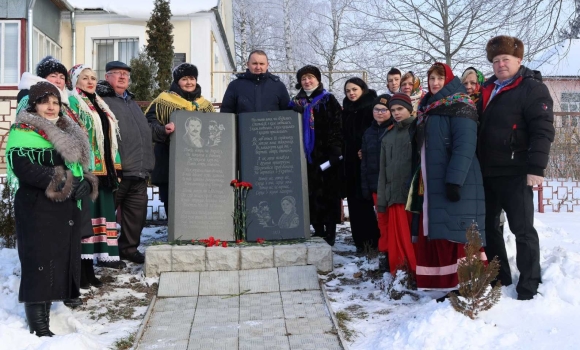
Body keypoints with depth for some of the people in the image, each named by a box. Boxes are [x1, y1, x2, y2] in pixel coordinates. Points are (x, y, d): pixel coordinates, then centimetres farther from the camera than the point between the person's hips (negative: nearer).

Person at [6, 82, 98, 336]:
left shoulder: (67, 133, 19)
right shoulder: (22, 133, -7)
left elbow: (79, 164, 21)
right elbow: (25, 168, -20)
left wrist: (86, 183, -2)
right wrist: (65, 183, -21)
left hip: (66, 210, 8)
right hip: (37, 210, -8)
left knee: (60, 264, 10)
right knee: (39, 265, -8)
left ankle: (44, 319, 21)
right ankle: (39, 329, -4)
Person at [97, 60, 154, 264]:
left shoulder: (131, 102, 24)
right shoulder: (102, 101, -4)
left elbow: (145, 132, 29)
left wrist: (147, 166, 24)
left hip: (138, 172, 8)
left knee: (137, 213, 11)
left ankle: (129, 248, 24)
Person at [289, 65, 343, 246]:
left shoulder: (328, 100, 2)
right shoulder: (296, 102, 15)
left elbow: (337, 126, -5)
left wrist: (335, 150, -14)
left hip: (325, 154, -4)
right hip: (306, 155, 4)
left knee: (328, 193, -2)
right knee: (311, 194, 5)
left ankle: (330, 232, 3)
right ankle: (318, 230, 13)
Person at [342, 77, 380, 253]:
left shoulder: (372, 107, -5)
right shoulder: (346, 110, 14)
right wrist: (344, 154, 8)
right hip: (350, 161, 6)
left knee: (365, 200, -5)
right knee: (355, 201, 4)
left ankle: (372, 238, 5)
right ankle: (360, 239, 9)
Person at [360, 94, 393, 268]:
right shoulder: (369, 133, 14)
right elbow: (364, 162, 15)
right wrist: (365, 185, 10)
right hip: (376, 184, 5)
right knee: (382, 219, 11)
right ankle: (384, 253, 19)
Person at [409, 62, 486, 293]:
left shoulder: (460, 106, -6)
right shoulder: (427, 109, 20)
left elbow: (465, 146, -17)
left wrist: (454, 180, -25)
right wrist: (418, 181, 17)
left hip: (454, 183, -8)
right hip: (431, 185, 9)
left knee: (456, 237, -10)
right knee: (433, 236, 8)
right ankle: (442, 283, 15)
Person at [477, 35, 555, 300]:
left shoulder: (533, 88, -6)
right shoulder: (487, 90, 17)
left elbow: (543, 131, -14)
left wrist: (536, 168, -23)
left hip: (515, 173, -8)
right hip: (486, 172, 8)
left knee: (522, 230, -1)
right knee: (487, 226, 14)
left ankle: (529, 286, 8)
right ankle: (499, 279, 27)